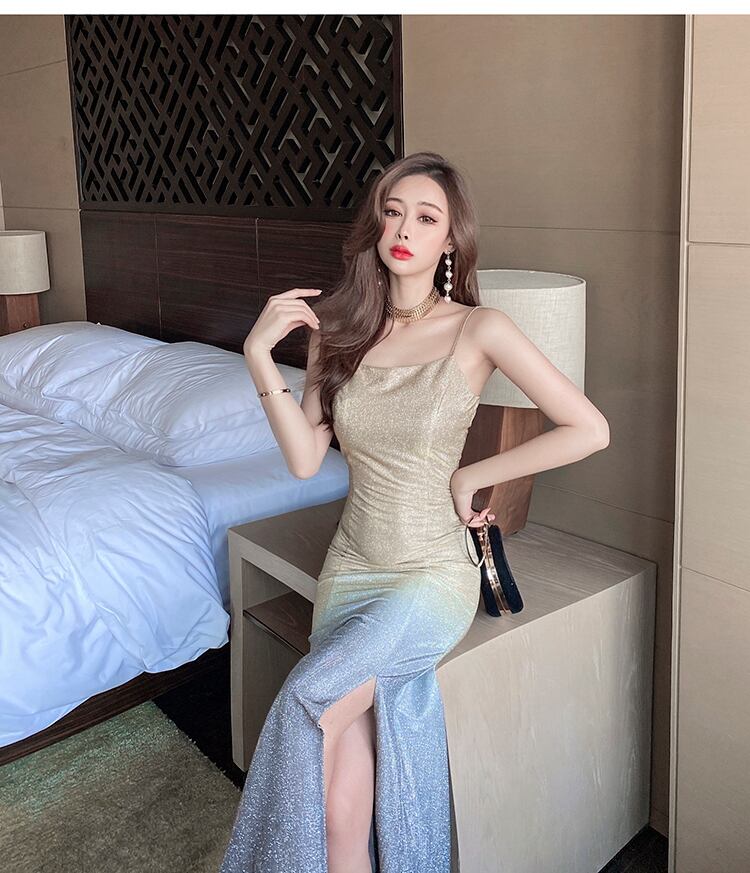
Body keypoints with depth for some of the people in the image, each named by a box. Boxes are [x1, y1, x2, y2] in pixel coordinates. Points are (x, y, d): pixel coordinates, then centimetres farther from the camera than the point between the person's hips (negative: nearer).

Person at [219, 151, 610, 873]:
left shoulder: (477, 329, -10)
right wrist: (259, 354, -13)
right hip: (350, 569, 4)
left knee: (311, 706, -20)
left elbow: (589, 429, -12)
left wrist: (470, 475, -8)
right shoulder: (338, 327, 2)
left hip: (432, 576, -3)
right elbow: (304, 459, -3)